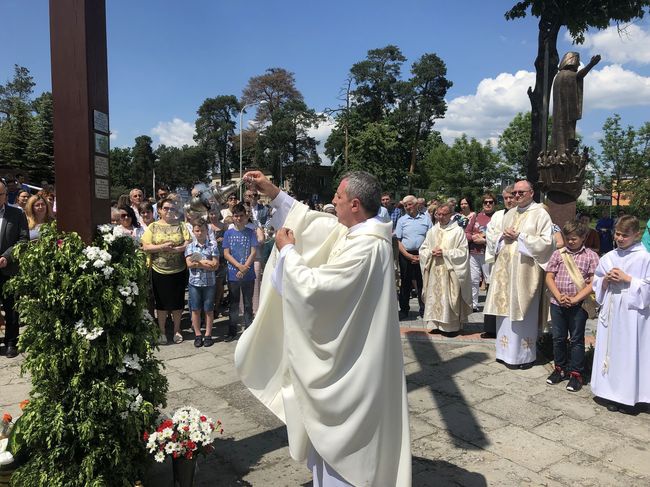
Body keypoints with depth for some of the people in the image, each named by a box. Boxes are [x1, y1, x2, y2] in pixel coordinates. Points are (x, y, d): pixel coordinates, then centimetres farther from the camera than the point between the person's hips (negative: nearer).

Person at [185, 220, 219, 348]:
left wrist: (198, 262, -12)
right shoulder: (190, 246, 3)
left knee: (208, 310, 7)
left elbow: (215, 265, -8)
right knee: (195, 309, 7)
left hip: (209, 282, -1)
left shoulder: (212, 245, -2)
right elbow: (189, 264, -8)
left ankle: (208, 335, 18)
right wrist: (206, 262, -13)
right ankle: (197, 335, 19)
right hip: (194, 282, 1)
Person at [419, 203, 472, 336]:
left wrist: (445, 253, -15)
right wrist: (432, 252, -8)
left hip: (450, 271, -4)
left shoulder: (458, 231, -2)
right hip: (434, 271, 5)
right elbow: (423, 250, 13)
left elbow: (463, 251, -7)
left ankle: (452, 326, 4)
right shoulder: (432, 231, 12)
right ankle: (436, 324, 14)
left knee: (449, 298, -4)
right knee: (434, 297, 5)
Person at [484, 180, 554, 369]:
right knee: (506, 308, 8)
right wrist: (504, 237, 0)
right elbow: (499, 238, 22)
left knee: (523, 311, -2)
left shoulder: (540, 214, -3)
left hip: (525, 269, -6)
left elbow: (546, 241, -11)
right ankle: (507, 351, 18)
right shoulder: (510, 214, 17)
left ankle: (524, 354, 9)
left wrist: (519, 237, -14)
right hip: (506, 267, 6)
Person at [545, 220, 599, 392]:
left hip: (579, 305, -3)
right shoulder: (558, 254, 5)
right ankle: (560, 368, 28)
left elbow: (593, 283, -7)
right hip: (557, 303, 3)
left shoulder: (591, 256, -2)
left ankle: (576, 373, 18)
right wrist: (559, 297, -10)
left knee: (576, 339, 6)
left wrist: (575, 299, -15)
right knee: (558, 338, 12)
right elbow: (549, 277, 3)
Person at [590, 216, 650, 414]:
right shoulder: (608, 258, 9)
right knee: (610, 351, 9)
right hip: (611, 312, 5)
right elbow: (597, 284, 14)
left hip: (632, 312, -5)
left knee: (630, 352, -1)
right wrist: (606, 279, -5)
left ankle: (629, 398, 11)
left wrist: (627, 279, -14)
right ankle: (612, 394, 21)